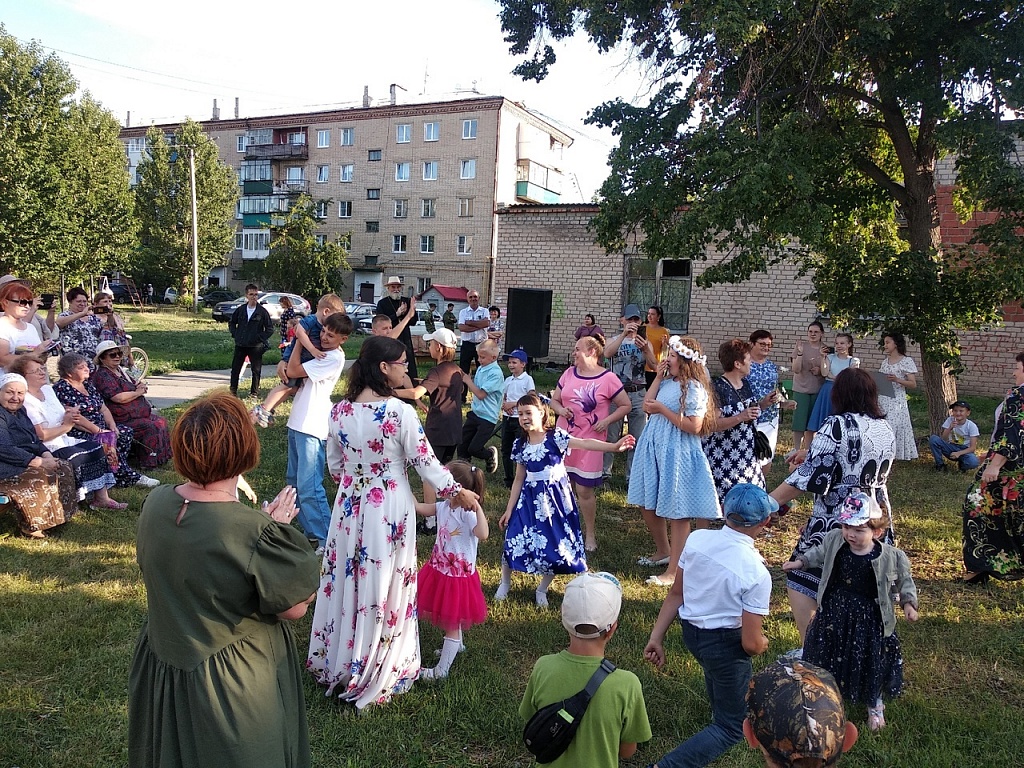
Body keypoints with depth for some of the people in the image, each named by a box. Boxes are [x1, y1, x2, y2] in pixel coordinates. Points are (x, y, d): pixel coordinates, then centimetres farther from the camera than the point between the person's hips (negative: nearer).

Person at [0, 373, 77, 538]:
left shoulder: (20, 411, 15)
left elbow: (36, 440, 14)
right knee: (44, 476, -27)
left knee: (64, 469, -6)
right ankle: (30, 526, -16)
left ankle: (55, 517, -2)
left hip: (27, 460, 9)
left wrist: (47, 455, -7)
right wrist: (39, 462, -25)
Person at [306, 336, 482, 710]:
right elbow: (425, 462, -13)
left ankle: (333, 663, 35)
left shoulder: (340, 410, -3)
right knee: (381, 589, 9)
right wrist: (457, 491, 2)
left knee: (345, 580, 18)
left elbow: (333, 464, 8)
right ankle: (371, 675, 22)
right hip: (389, 510, -5)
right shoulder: (400, 411, -20)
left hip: (349, 507, 5)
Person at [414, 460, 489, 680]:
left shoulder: (467, 512, -26)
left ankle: (441, 670, 16)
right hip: (441, 569, 8)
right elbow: (420, 508, 10)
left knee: (451, 622, 6)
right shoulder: (444, 506, -2)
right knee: (448, 617, 28)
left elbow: (483, 535, -40)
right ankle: (457, 645, 53)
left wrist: (478, 507, -46)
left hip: (458, 575, -8)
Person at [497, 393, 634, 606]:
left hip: (555, 498, -2)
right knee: (515, 540, 0)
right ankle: (505, 583, 27)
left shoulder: (555, 437, -10)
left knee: (555, 547, 2)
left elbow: (585, 443, -22)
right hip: (530, 500, 3)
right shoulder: (520, 445, 2)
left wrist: (614, 446, -36)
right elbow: (519, 479, 7)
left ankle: (542, 590, 25)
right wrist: (509, 509, 6)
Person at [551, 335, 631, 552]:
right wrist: (561, 410, -7)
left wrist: (607, 420, -13)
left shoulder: (608, 379, -8)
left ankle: (590, 535, 16)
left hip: (589, 441, -5)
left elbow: (626, 405, -1)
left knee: (584, 490, -1)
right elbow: (554, 400, 14)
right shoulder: (569, 374, 6)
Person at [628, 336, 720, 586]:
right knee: (648, 505, 18)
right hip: (654, 449, 9)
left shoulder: (693, 388, -15)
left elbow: (694, 427, -19)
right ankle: (663, 551, 39)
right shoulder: (667, 382, 9)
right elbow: (647, 406, 5)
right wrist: (657, 377, 1)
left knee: (677, 513, 1)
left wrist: (663, 410, -17)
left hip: (677, 454, -9)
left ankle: (674, 570, 9)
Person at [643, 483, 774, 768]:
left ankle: (719, 710, 68)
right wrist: (762, 643, 2)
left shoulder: (696, 539, -13)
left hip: (690, 631, 6)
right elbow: (751, 644, -21)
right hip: (725, 646, -6)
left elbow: (676, 595, -5)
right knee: (732, 727, 14)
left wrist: (656, 638, 3)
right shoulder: (757, 574, -27)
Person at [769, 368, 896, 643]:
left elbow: (811, 477, -22)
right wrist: (811, 455, 18)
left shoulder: (837, 426, -17)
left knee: (801, 584, 6)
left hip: (834, 524, -7)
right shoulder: (886, 430, 5)